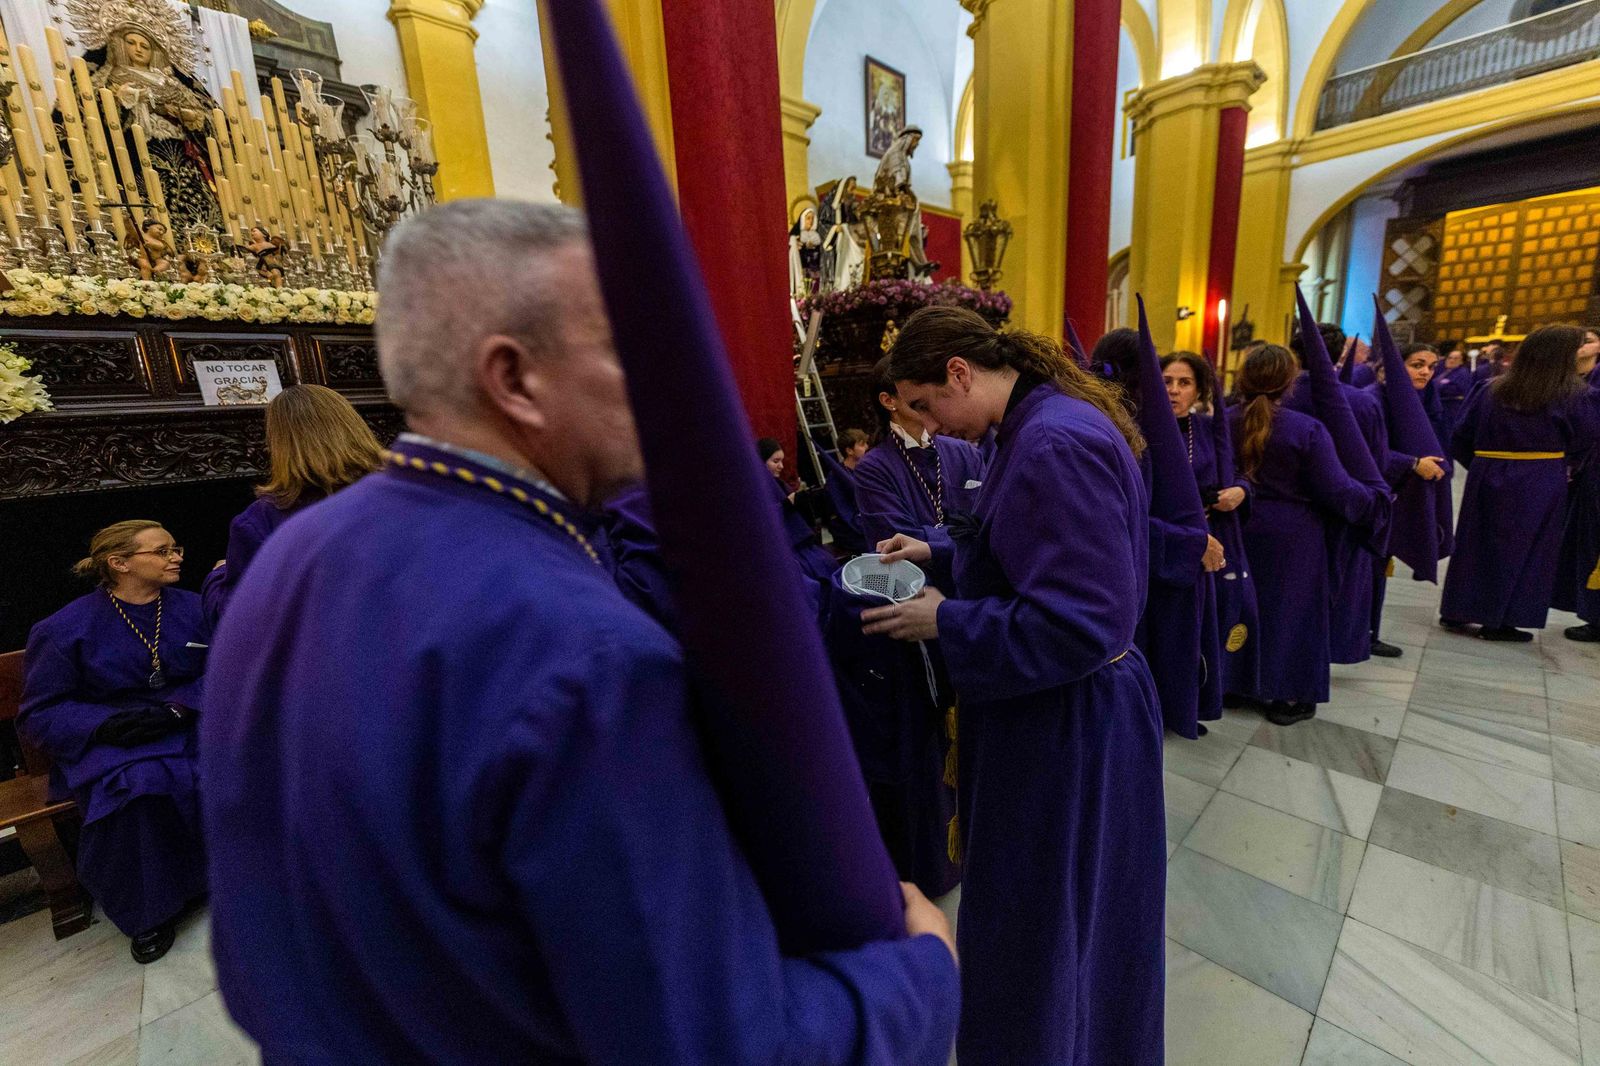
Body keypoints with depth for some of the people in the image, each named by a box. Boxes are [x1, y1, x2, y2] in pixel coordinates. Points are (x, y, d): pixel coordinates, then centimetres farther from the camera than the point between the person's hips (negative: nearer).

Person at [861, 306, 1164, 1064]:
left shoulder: (1053, 445, -26)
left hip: (1066, 724, -10)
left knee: (1042, 926, 13)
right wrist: (940, 554, 7)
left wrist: (943, 622, -20)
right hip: (1063, 710, 10)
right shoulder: (1046, 425, 6)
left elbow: (1080, 624, -27)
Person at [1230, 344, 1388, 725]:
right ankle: (1289, 696, 20)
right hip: (1292, 539, -3)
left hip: (1239, 531, 3)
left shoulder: (1225, 422, -7)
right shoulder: (1307, 429, -16)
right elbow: (1339, 492, -12)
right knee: (1290, 609, 10)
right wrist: (1376, 497, 5)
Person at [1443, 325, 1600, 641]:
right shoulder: (1573, 394, -8)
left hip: (1486, 478, 3)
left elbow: (1462, 436, 3)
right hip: (1538, 485, -3)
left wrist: (1481, 464, 13)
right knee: (1522, 550, 6)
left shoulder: (1492, 389, 1)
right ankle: (1499, 621, 9)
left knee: (1476, 544, 11)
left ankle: (1456, 611, 16)